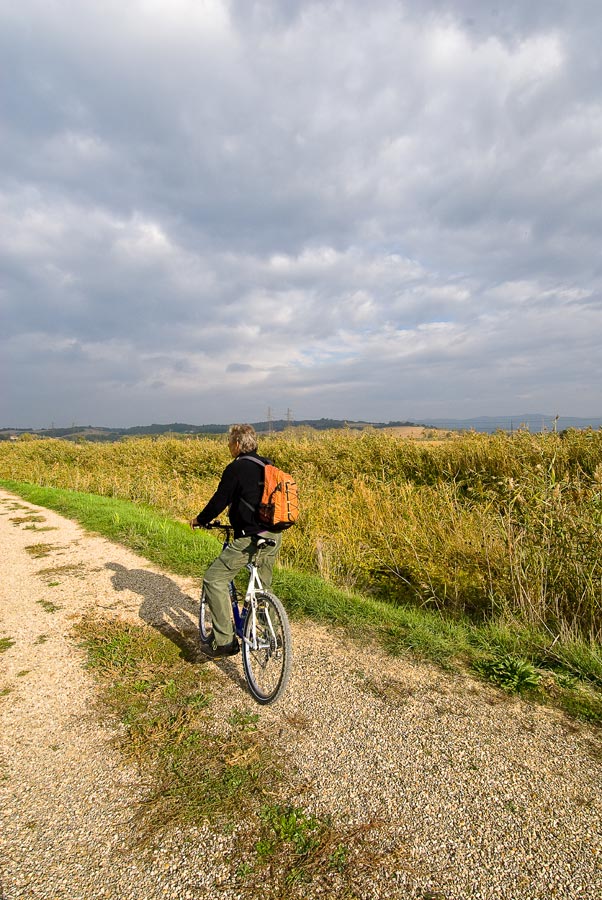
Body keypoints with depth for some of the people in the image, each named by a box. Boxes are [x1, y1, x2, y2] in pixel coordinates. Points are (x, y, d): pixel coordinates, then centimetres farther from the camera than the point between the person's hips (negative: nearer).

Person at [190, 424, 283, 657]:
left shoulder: (236, 468, -11)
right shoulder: (268, 465, 12)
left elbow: (220, 500, -8)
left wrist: (200, 520, 9)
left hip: (251, 538, -8)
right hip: (274, 536, 8)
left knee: (214, 580, 3)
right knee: (263, 586, 25)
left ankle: (225, 641, 3)